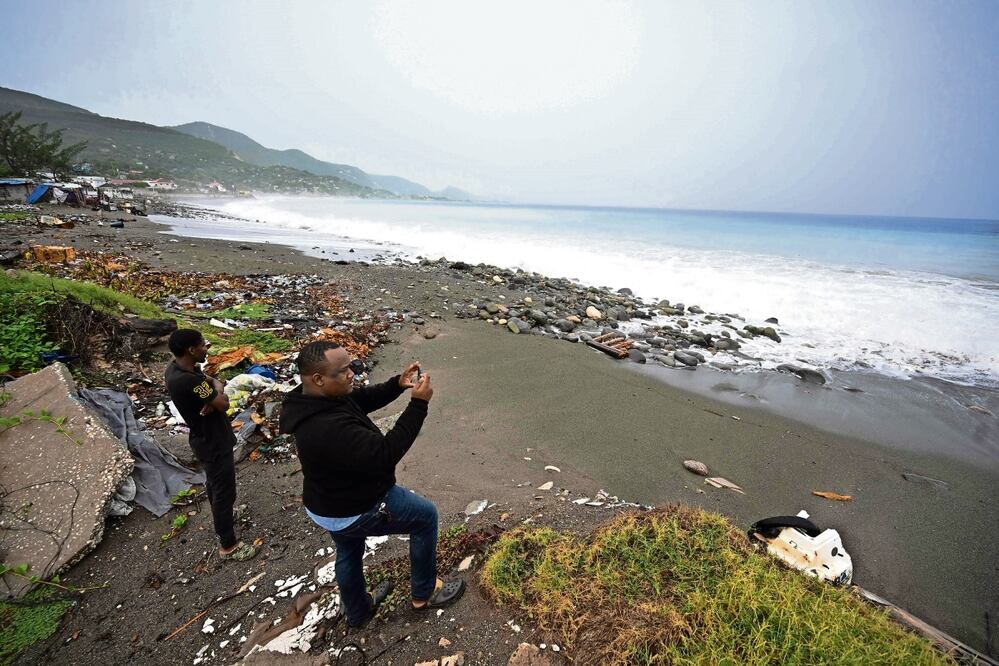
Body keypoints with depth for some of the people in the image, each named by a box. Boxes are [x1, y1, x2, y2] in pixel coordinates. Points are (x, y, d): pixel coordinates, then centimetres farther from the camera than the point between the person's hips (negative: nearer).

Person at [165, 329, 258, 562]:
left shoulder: (176, 367, -5)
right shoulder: (188, 380, -35)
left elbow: (213, 380, 0)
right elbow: (224, 403, -27)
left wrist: (213, 386, -22)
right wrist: (216, 389, -8)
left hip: (204, 438, 10)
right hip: (213, 443, -10)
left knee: (213, 482, 31)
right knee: (225, 493, 6)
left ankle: (219, 516, 56)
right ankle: (228, 546, 21)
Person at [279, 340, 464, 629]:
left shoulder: (312, 399, -10)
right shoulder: (330, 429, -41)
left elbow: (364, 399, 2)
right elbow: (386, 454, -37)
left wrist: (398, 384, -15)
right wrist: (418, 404, -36)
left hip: (328, 502, 9)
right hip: (356, 511, -9)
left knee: (348, 554, 32)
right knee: (426, 516, 10)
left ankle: (357, 611, 59)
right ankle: (424, 594, 29)